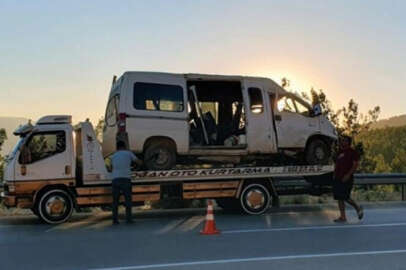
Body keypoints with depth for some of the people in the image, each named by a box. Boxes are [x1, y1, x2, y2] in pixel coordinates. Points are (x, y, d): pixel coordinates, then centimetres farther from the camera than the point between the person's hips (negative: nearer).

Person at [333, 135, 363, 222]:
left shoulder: (352, 152, -5)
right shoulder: (339, 152, 16)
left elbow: (355, 164, -11)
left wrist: (348, 174, -20)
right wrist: (335, 174, 12)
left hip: (346, 178, -7)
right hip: (338, 178, 7)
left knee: (345, 197, -10)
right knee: (339, 198, 5)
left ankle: (358, 208, 14)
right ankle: (343, 217, 12)